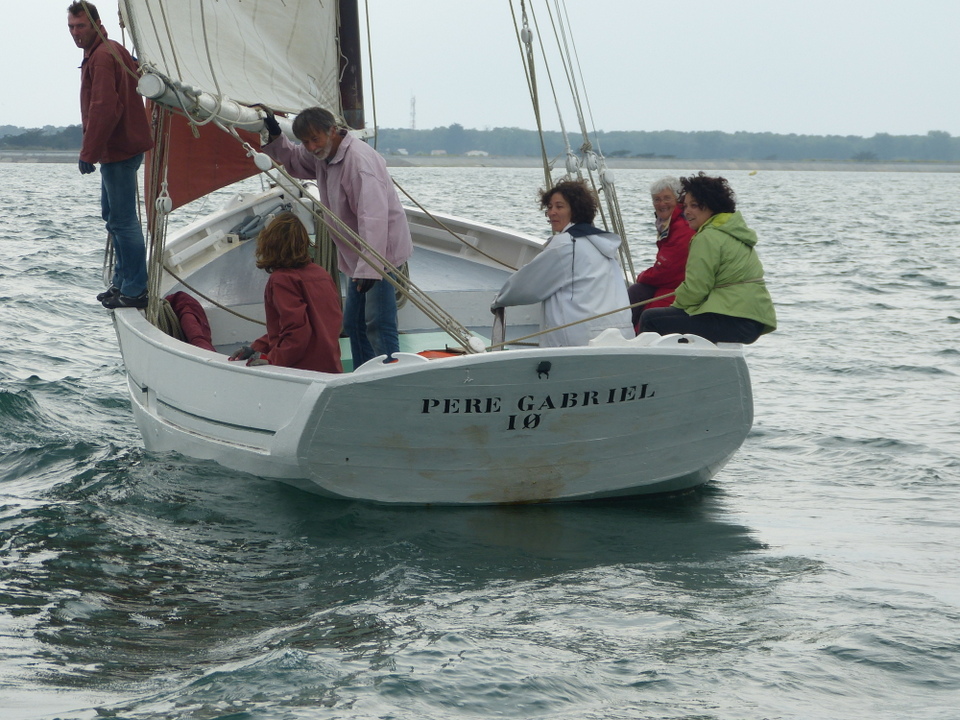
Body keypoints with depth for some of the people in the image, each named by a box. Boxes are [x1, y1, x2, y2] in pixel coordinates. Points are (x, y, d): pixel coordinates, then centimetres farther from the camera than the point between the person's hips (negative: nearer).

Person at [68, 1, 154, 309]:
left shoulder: (102, 56, -17)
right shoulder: (111, 50, 18)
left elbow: (104, 109, -25)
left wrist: (88, 153, -22)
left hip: (118, 151, -11)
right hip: (118, 149, 11)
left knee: (123, 220, -8)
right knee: (112, 215, 20)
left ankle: (135, 290, -5)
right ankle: (121, 281, 28)